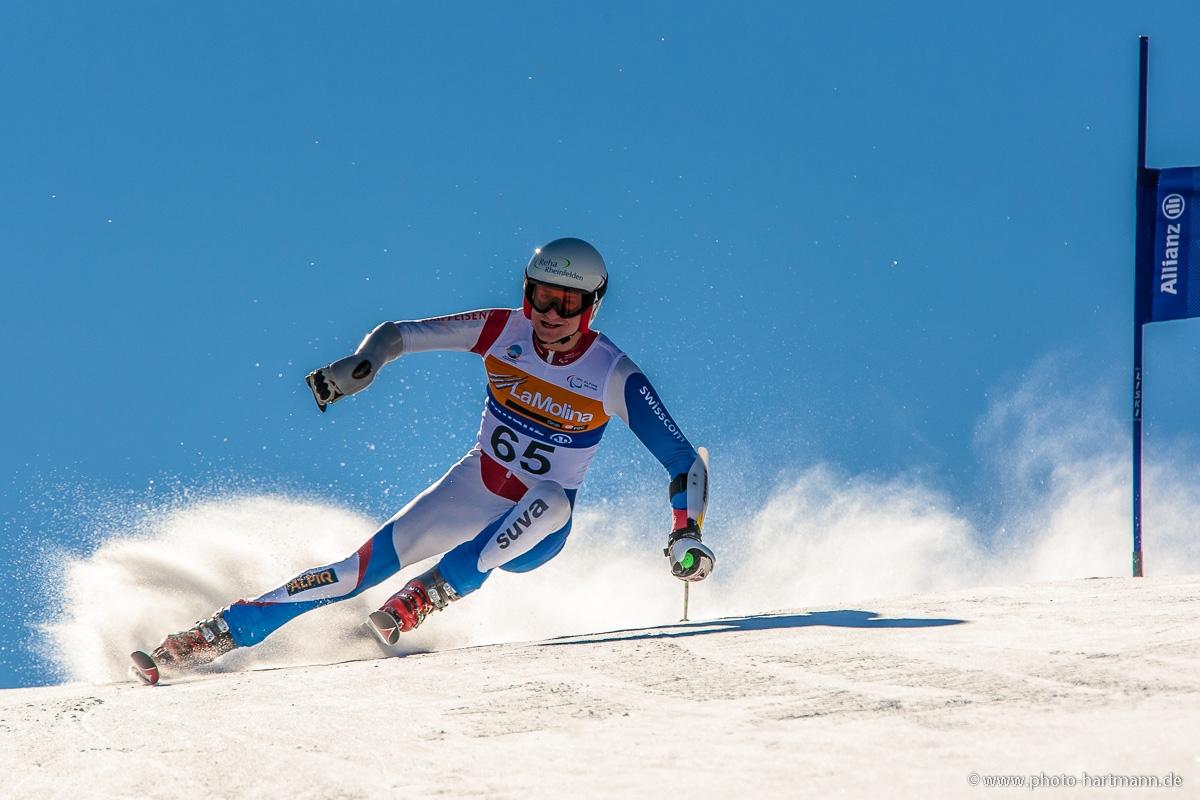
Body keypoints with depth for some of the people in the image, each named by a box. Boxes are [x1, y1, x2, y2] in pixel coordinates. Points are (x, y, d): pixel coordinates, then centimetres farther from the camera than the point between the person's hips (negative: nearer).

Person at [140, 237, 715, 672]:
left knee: (552, 500, -38)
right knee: (370, 563, -15)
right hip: (473, 491, 2)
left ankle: (426, 598, -34)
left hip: (536, 529, -2)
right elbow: (398, 335, -6)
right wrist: (359, 366, -28)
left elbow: (685, 462, -17)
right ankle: (225, 630, -9)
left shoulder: (613, 377, -18)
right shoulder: (502, 331, -11)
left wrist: (686, 534, -31)